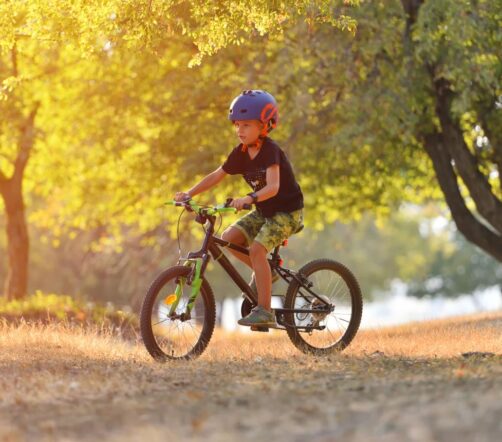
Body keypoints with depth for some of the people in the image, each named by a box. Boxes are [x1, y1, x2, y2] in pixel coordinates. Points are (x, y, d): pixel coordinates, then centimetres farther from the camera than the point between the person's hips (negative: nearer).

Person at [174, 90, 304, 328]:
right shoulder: (240, 153, -1)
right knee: (228, 238, -10)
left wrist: (248, 198, -51)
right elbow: (217, 175, 4)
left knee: (256, 248, -26)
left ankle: (264, 311, -22)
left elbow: (273, 187, -35)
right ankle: (264, 273, 12)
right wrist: (189, 193, -7)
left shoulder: (270, 150, -23)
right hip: (264, 211, 8)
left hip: (287, 211, -8)